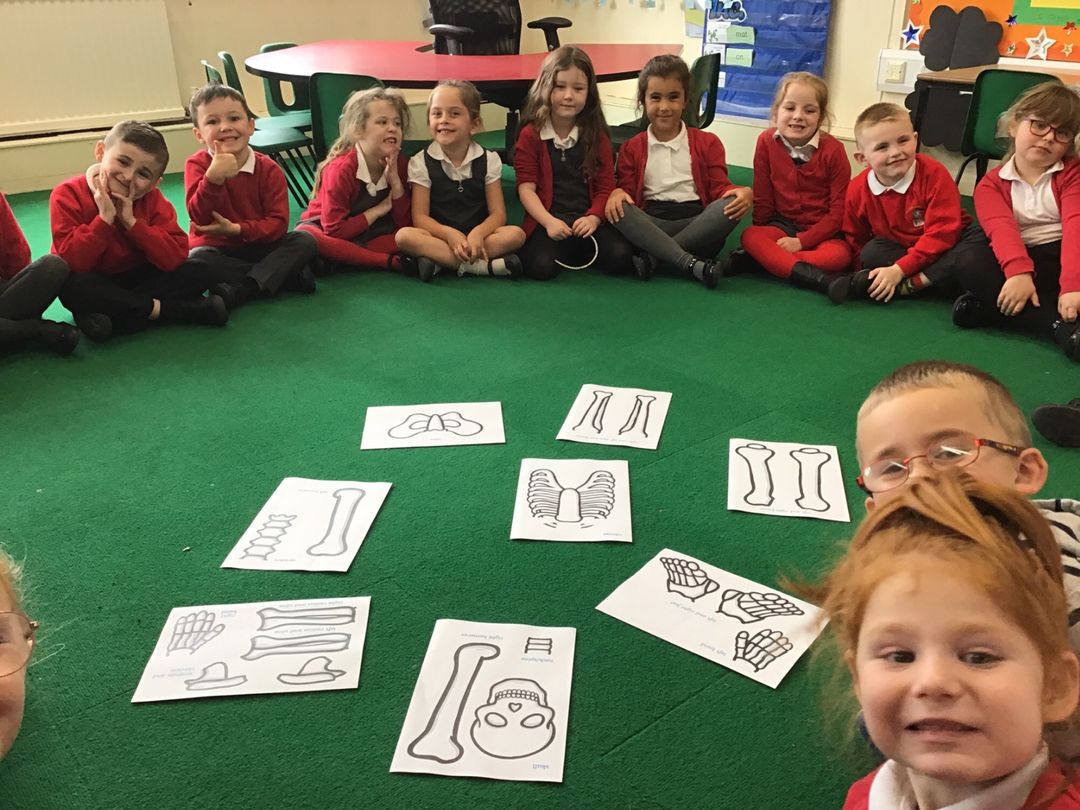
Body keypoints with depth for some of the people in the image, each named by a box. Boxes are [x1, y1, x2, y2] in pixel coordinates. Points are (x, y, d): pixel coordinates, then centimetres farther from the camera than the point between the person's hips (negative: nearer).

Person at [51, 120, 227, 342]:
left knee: (198, 272, -17)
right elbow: (72, 262, -26)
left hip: (138, 278, 3)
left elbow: (175, 258, -19)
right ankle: (159, 309, -24)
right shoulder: (68, 195, -16)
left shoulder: (152, 200, -7)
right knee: (75, 286, -38)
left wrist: (132, 222, -26)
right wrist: (105, 218, -32)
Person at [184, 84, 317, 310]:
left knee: (305, 241, -21)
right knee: (196, 260, -34)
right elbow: (199, 219, -21)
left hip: (259, 246, 2)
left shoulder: (269, 169, -6)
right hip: (216, 249, -2)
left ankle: (238, 291, -35)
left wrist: (237, 229, -26)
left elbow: (278, 223, -12)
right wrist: (214, 177, -37)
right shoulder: (197, 165, -8)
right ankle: (285, 273, -27)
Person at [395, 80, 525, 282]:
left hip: (477, 236, 1)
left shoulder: (488, 160, 1)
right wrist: (450, 234, -26)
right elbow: (420, 217, -6)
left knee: (516, 234, -26)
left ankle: (439, 261, -26)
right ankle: (483, 265, -31)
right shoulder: (421, 162, -2)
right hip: (441, 236, -1)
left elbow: (498, 213, -3)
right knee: (404, 236, -31)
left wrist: (478, 233, -25)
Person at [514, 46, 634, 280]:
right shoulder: (530, 134, 2)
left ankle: (577, 250, 7)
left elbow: (606, 186, 4)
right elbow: (526, 188, -4)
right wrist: (549, 222, -19)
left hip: (587, 219, 2)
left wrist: (593, 218, -15)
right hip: (547, 221, -2)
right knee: (541, 267, -30)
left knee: (620, 258, -23)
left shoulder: (597, 135, 8)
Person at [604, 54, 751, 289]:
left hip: (697, 224, 0)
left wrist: (741, 193, -18)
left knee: (729, 206, -30)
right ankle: (693, 264, -37)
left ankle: (654, 256, -28)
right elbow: (627, 188, 8)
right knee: (619, 208, -30)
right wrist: (618, 192, -17)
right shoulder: (632, 148, 15)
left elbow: (719, 186, 5)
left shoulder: (707, 143, 13)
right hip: (651, 225, 0)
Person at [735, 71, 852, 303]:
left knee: (839, 255, -33)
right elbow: (762, 197, 4)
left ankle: (760, 259, -30)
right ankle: (820, 279, -41)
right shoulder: (767, 142, -4)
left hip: (823, 230, -2)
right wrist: (763, 236, -1)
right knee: (750, 236, -29)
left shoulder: (833, 150, -11)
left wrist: (801, 241, -19)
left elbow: (838, 211, -11)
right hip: (783, 224, 2)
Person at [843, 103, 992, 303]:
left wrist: (898, 270, -32)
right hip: (899, 249, 2)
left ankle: (909, 284, -31)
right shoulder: (857, 190, -11)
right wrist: (868, 274, -17)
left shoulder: (934, 173, -21)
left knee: (979, 253, -32)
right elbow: (856, 243, 1)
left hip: (947, 243, -2)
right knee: (871, 253, -27)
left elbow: (941, 234, -24)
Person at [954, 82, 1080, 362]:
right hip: (1020, 261, 0)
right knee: (972, 272, -31)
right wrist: (1018, 272, -39)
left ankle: (994, 306, -31)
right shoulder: (991, 183, 3)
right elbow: (1002, 229, -17)